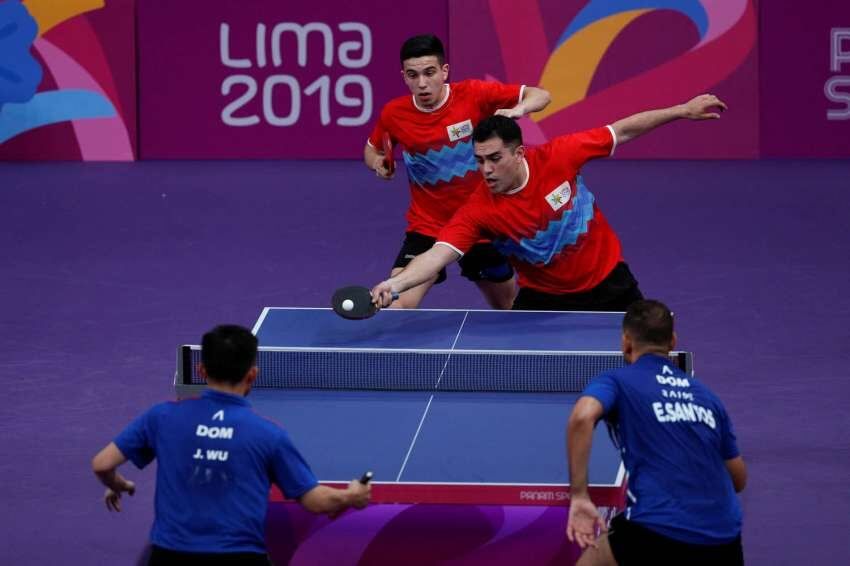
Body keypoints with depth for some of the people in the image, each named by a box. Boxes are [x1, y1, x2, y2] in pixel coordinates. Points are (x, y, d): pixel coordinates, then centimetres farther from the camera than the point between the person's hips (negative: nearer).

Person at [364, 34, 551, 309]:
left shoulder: (474, 95, -16)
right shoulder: (394, 114, -11)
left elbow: (540, 95, -10)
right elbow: (372, 149, 11)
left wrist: (517, 110, -32)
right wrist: (377, 163, -13)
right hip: (427, 227, -1)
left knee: (508, 308, 18)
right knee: (396, 304, -21)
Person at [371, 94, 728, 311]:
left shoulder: (557, 157, -23)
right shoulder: (478, 211, -26)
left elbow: (621, 132, -10)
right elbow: (437, 255, -37)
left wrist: (683, 111, -9)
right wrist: (394, 284, -56)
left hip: (606, 281, 1)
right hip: (544, 297, -1)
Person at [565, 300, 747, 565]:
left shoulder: (616, 382, 7)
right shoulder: (705, 395, 21)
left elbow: (582, 417, -17)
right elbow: (738, 479, 25)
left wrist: (579, 496, -14)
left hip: (659, 533, -5)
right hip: (724, 541, 5)